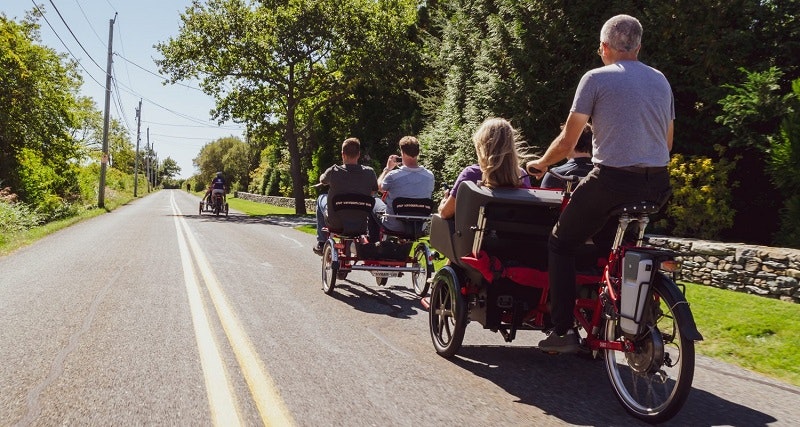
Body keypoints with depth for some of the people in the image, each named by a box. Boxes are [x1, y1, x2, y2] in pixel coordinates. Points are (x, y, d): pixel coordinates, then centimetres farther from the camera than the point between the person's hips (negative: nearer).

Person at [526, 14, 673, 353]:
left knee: (561, 244, 13)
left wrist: (540, 164, 16)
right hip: (657, 185, 6)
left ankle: (563, 331, 9)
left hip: (611, 181, -6)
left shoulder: (596, 78, -2)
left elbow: (567, 141, -2)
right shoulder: (660, 80, 14)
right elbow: (667, 142, 20)